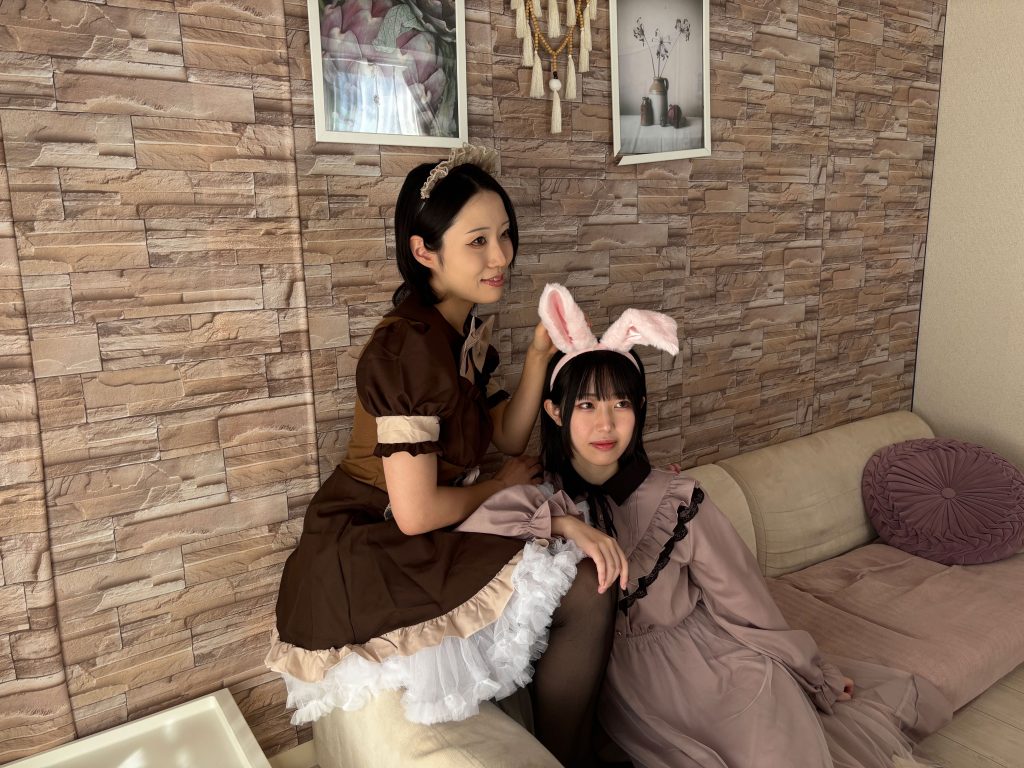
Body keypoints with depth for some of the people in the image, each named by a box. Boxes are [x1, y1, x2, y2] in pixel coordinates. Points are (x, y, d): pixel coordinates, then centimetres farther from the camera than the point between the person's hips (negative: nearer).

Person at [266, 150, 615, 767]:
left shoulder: (470, 328, 5)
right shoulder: (408, 346, -25)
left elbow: (509, 438, 10)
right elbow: (416, 513, -25)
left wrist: (539, 358, -5)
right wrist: (500, 486, -7)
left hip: (416, 547, 9)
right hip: (362, 564, -9)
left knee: (587, 569, 8)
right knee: (588, 593, -15)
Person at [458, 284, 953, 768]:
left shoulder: (678, 501, -8)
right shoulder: (539, 504, -9)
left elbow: (741, 601, 3)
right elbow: (466, 535, -27)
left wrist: (817, 675, 12)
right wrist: (564, 525, -34)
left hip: (718, 667, 0)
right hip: (638, 699, 0)